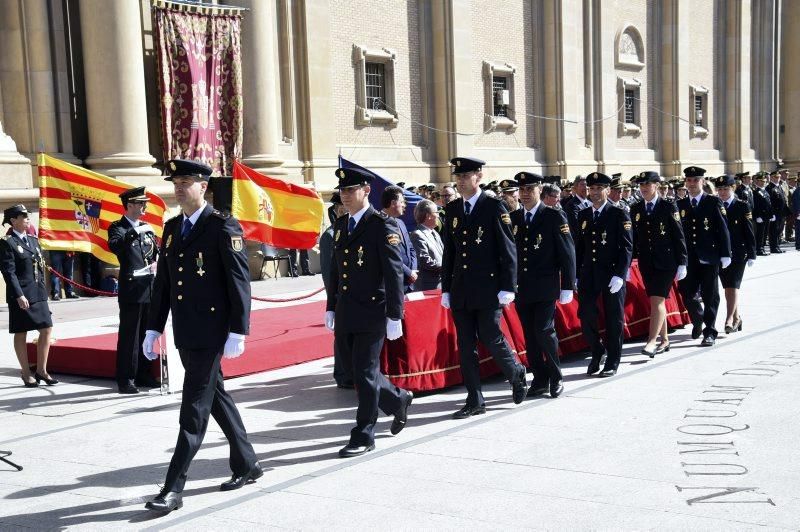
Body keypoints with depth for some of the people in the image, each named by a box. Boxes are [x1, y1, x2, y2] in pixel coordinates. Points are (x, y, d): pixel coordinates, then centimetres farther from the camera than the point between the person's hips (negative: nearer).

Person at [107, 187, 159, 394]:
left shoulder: (146, 228, 14)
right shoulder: (117, 227, -4)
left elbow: (156, 252, 20)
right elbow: (114, 245, -24)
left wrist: (157, 263, -1)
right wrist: (136, 231, -27)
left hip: (149, 288, 6)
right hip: (131, 289, -6)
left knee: (146, 334, 12)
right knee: (128, 335, -3)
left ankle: (143, 375, 21)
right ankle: (126, 379, 2)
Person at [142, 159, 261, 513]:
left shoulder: (223, 226, -9)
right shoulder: (171, 228, 13)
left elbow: (239, 281, -13)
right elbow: (162, 282, 16)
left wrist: (237, 332, -17)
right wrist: (153, 328, 12)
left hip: (211, 332, -8)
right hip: (184, 334, 8)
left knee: (194, 410, -5)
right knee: (216, 397, 16)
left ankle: (173, 488, -1)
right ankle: (246, 464, 30)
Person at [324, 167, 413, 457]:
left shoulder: (383, 225, -10)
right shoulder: (340, 225, 13)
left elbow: (394, 273, -13)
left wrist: (394, 316, -16)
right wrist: (331, 307, 17)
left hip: (372, 313, -7)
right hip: (346, 315, 7)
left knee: (365, 373, -2)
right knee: (362, 371, 14)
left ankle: (363, 436, 9)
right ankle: (398, 401, 38)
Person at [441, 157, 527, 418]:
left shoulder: (494, 207, -4)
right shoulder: (452, 210, 11)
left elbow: (508, 249, -6)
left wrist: (507, 288, -11)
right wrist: (446, 289, 11)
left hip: (488, 289, -5)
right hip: (460, 291, 5)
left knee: (492, 338, -4)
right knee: (465, 345, 5)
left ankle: (516, 374, 26)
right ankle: (475, 401, 13)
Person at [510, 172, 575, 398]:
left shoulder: (555, 217, -2)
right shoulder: (512, 218, 9)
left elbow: (567, 253, -3)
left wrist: (567, 286, -7)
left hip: (545, 288, -4)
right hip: (521, 288, 4)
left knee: (544, 331, -10)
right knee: (530, 336, 7)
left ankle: (556, 378, 9)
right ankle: (539, 380, 18)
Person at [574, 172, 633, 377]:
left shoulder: (619, 215, -3)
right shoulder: (583, 216, 11)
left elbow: (627, 247, -8)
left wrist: (619, 275, -17)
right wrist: (576, 275, 8)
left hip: (612, 274, -4)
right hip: (588, 274, 4)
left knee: (614, 319, 3)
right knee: (586, 316, -2)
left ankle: (612, 362, 15)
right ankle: (597, 352, 22)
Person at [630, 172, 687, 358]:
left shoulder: (669, 207, -4)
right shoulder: (635, 209, 8)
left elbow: (679, 236, -4)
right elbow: (633, 238, 11)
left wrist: (682, 264, -7)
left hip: (666, 262, -5)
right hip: (646, 264, 5)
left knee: (657, 300, -12)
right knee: (657, 301, 11)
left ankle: (652, 341, -14)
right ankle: (664, 340, 21)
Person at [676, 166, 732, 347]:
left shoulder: (714, 202, -1)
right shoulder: (680, 205, 8)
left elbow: (723, 230, -3)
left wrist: (725, 255, -8)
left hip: (709, 258, -3)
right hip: (687, 259, 3)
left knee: (710, 296, 2)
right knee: (687, 294, 3)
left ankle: (710, 332, 11)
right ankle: (698, 320, 31)